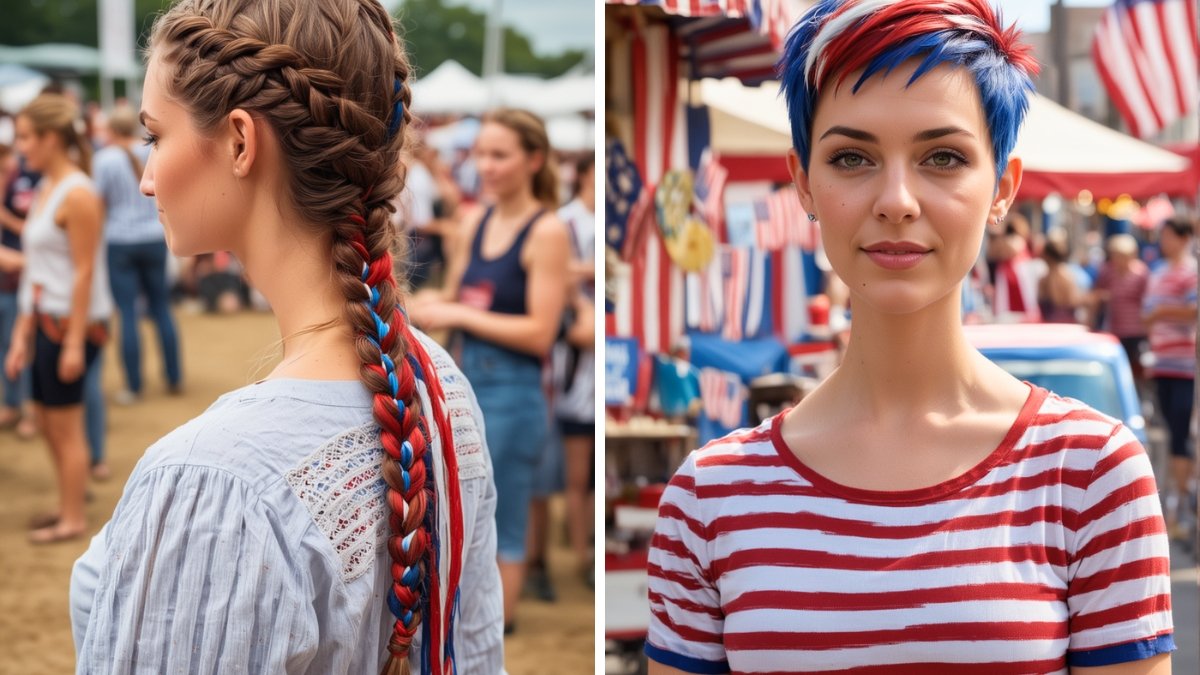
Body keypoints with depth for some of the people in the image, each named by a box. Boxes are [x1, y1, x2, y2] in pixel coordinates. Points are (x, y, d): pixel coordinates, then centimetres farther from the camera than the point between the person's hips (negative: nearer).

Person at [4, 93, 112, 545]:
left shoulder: (77, 194, -16)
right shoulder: (44, 189, 11)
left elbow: (84, 272, -18)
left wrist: (74, 341, -19)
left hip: (75, 321, -9)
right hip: (46, 319, 9)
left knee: (65, 423, 1)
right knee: (46, 420, 16)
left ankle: (74, 519, 13)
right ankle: (67, 504, 30)